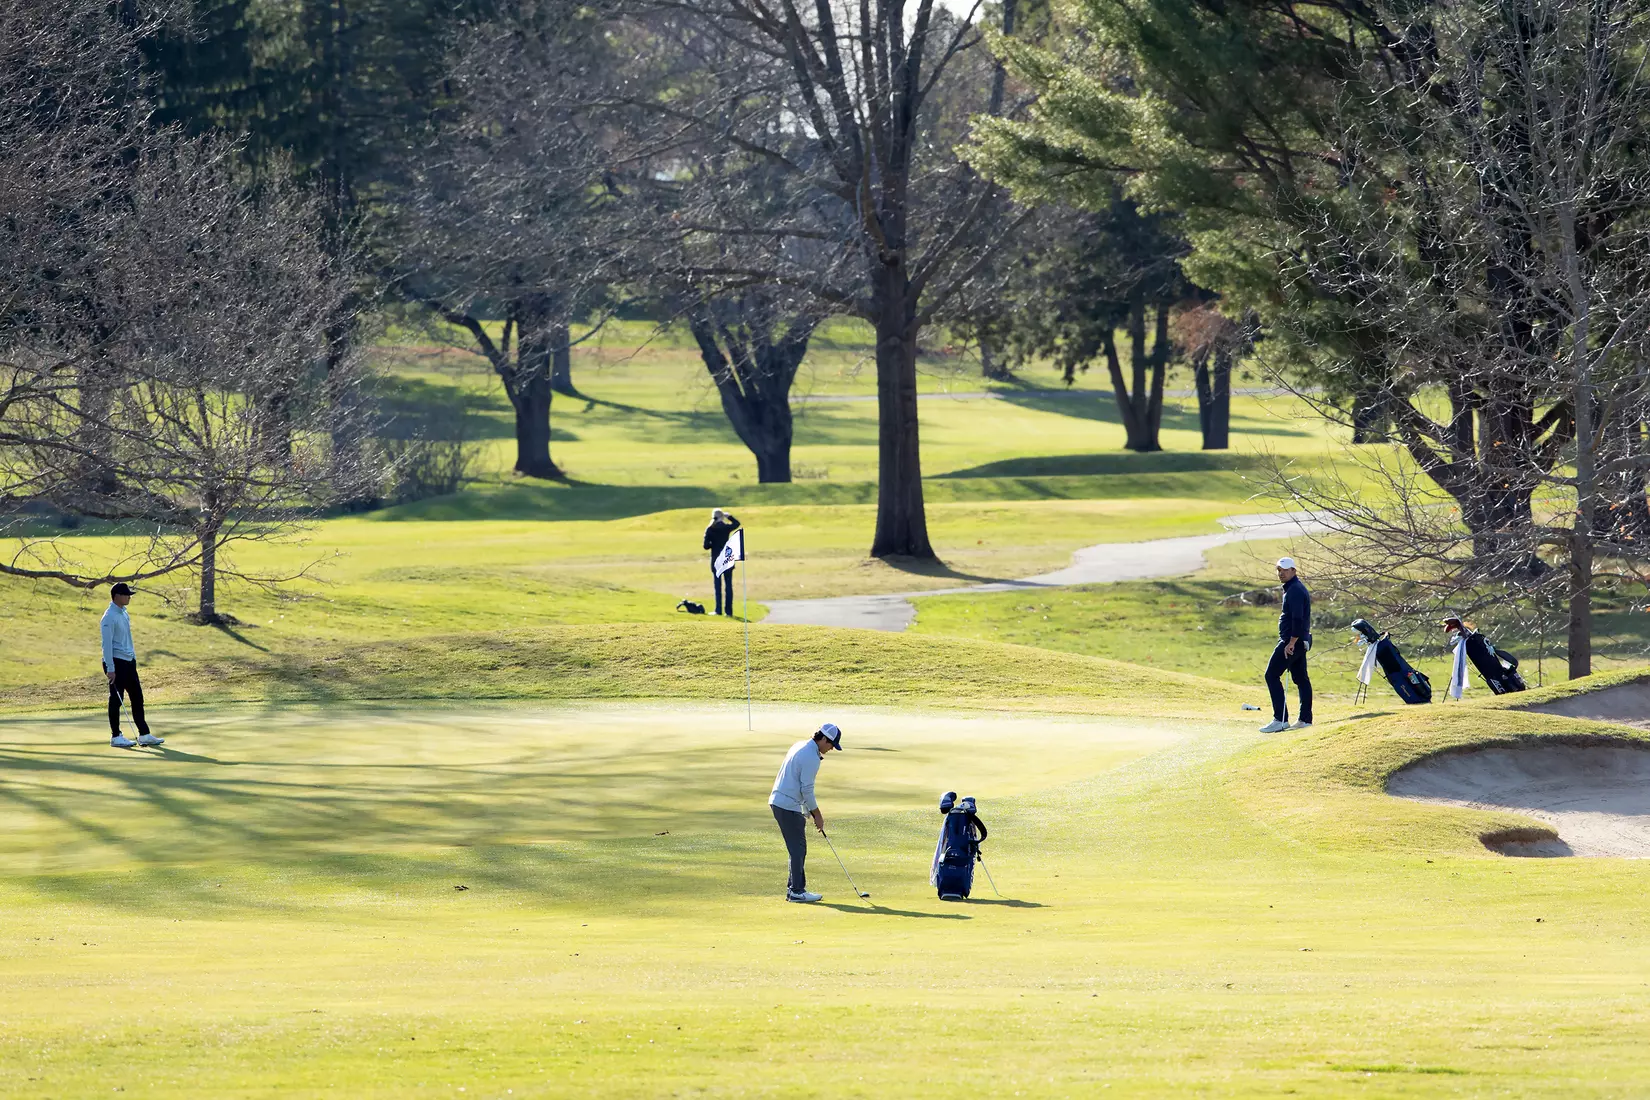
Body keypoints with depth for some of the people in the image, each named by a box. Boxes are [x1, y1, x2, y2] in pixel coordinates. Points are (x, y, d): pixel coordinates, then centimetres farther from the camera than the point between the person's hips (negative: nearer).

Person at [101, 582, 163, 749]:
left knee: (137, 698, 9)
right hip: (116, 662, -9)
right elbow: (107, 643, -18)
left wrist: (133, 656, 20)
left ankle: (144, 735, 13)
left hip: (129, 662, 9)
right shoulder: (110, 617, -15)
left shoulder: (124, 614, 13)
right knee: (116, 700, -1)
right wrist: (110, 669, -20)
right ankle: (116, 737, 6)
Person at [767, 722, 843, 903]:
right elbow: (806, 790, -16)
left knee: (798, 848, 14)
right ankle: (796, 891, -3)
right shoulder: (811, 758, -17)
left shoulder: (800, 746, 13)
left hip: (778, 801, 10)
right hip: (789, 806, -10)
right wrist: (817, 815, -6)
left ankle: (793, 888, 17)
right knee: (798, 849, -4)